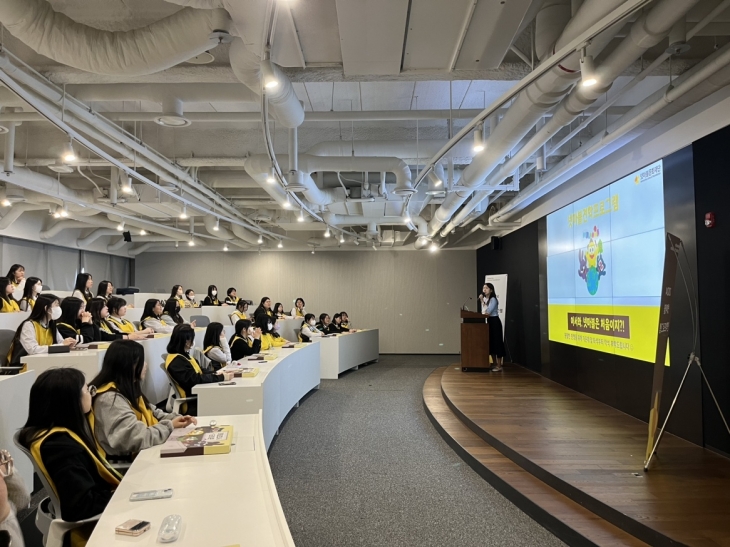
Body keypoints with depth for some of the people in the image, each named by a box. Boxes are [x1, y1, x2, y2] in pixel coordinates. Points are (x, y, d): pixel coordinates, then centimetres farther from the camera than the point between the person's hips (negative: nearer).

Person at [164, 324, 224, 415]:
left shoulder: (183, 356, 13)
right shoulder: (176, 360, -18)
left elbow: (199, 372, 17)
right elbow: (195, 379, -24)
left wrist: (216, 373, 1)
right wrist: (220, 377, -18)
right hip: (193, 404, -9)